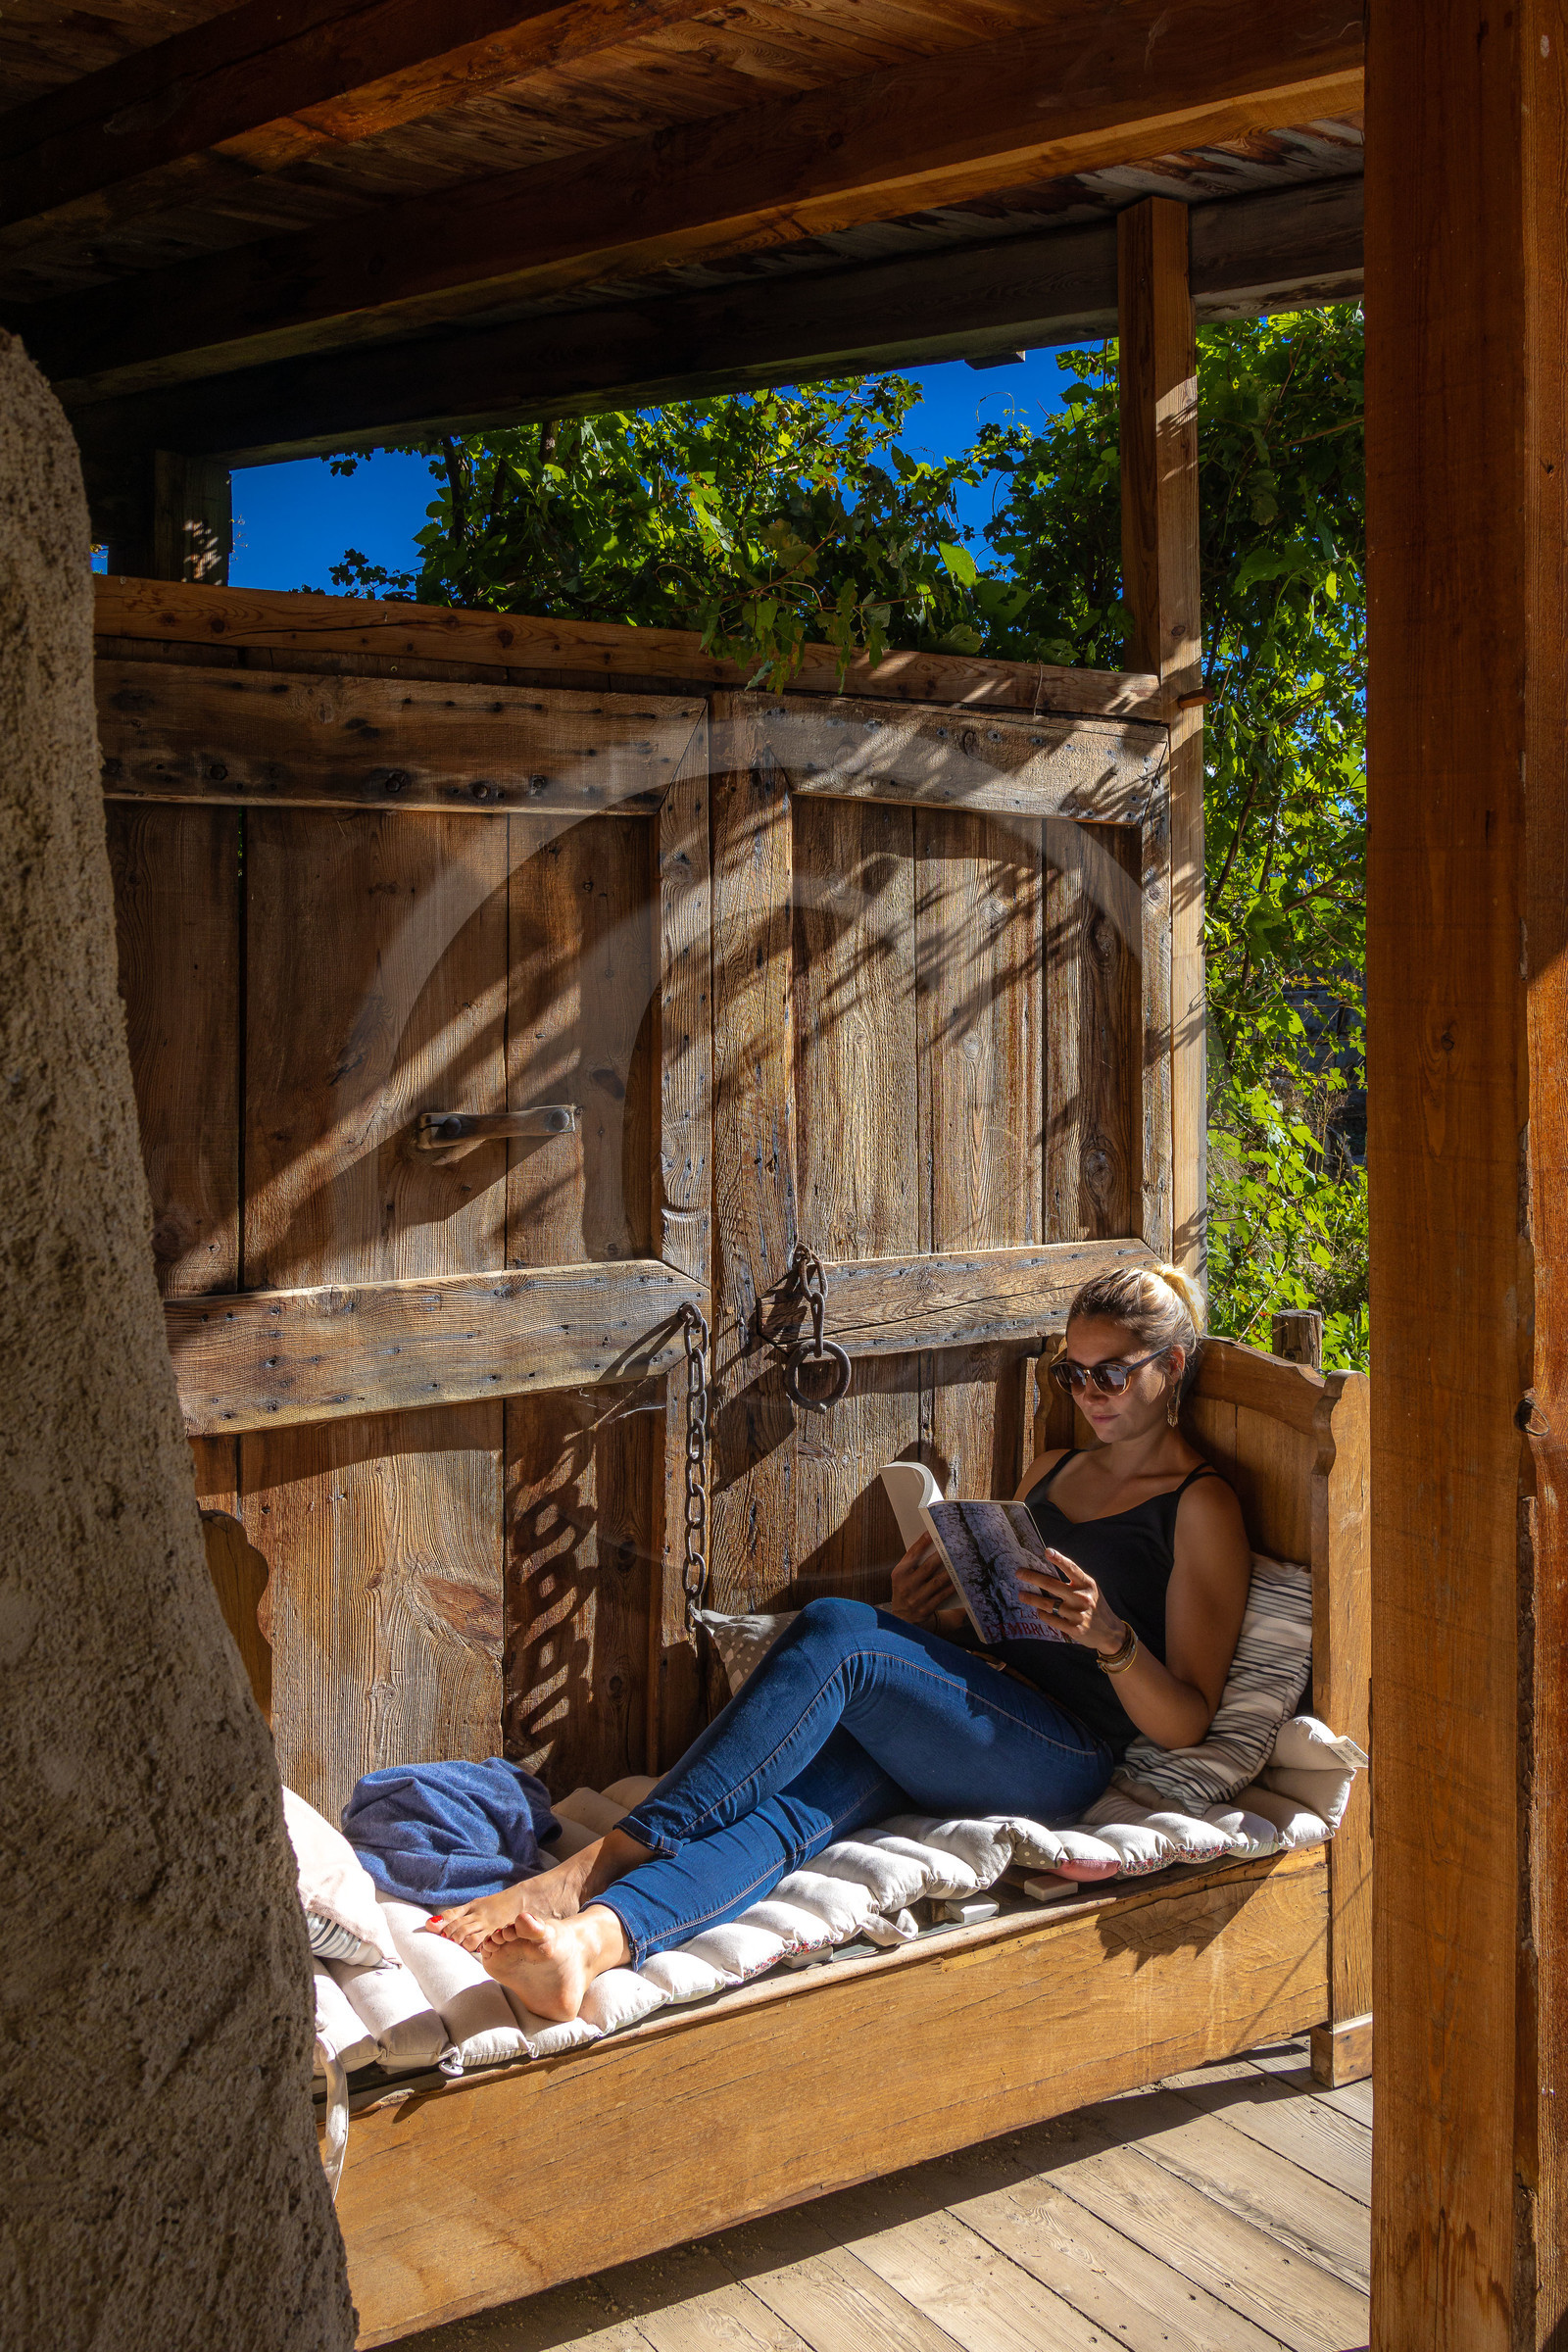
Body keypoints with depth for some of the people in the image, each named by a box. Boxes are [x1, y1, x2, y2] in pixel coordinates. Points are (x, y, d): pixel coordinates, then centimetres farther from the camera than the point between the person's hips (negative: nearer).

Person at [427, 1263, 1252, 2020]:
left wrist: (1110, 1635, -22)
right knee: (789, 1803, -29)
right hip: (944, 1733, 6)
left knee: (834, 1632, -31)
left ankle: (590, 1869, -37)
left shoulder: (1202, 1507, 3)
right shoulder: (1054, 1468, 25)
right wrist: (916, 1616, 6)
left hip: (1059, 1756, -6)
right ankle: (591, 1939, -56)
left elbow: (1185, 1724, -2)